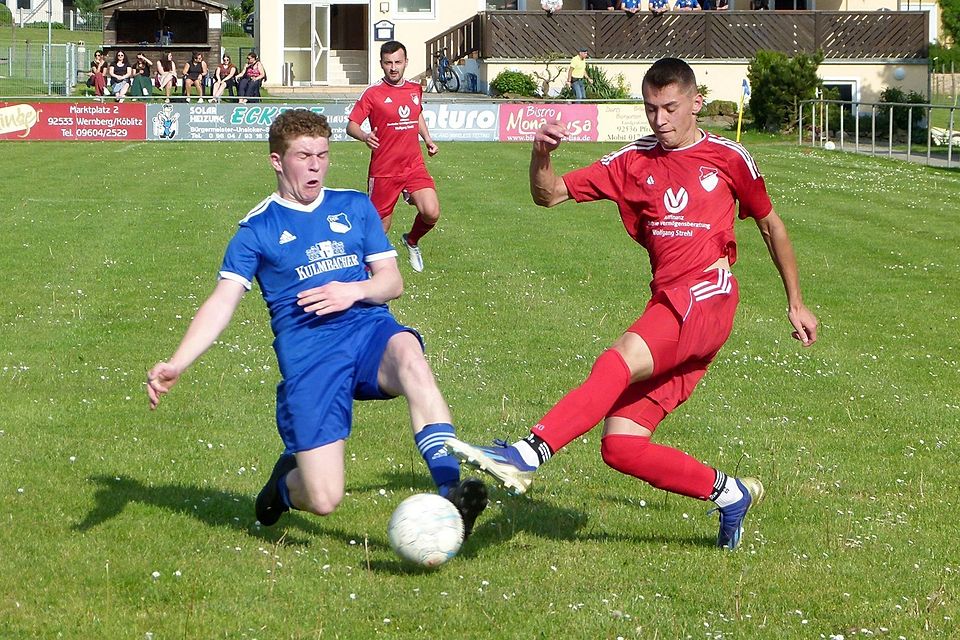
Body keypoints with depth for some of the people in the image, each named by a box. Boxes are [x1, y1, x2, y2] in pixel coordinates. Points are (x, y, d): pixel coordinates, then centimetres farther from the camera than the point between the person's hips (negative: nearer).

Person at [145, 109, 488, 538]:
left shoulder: (354, 207, 17)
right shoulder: (257, 229, 8)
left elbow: (392, 281, 16)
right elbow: (222, 302, -1)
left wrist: (354, 291, -8)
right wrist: (175, 365, -16)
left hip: (370, 329, 2)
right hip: (307, 353, -2)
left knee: (409, 357, -38)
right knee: (323, 500, -13)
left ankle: (450, 491, -46)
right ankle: (285, 481, 25)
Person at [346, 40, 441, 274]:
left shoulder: (415, 89, 8)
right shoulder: (373, 93, -7)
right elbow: (351, 125, -9)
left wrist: (428, 139, 14)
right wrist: (365, 136, -29)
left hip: (414, 165, 4)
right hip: (383, 170, -4)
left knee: (431, 213, -14)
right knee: (380, 224, 2)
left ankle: (412, 241, 18)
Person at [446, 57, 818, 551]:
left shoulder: (727, 157, 9)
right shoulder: (634, 162, 15)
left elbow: (770, 225, 22)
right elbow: (549, 195, 10)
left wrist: (796, 304, 24)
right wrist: (541, 155, -12)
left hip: (708, 293, -5)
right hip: (667, 302, 5)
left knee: (623, 358, -33)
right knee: (621, 447, -7)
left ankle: (528, 453, -48)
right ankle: (729, 493, 12)